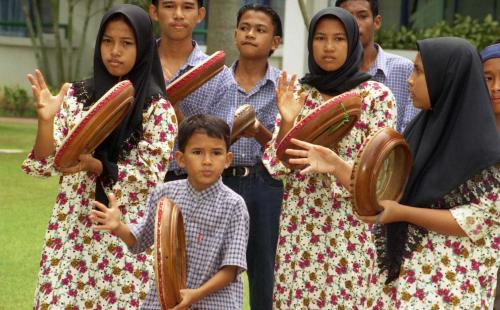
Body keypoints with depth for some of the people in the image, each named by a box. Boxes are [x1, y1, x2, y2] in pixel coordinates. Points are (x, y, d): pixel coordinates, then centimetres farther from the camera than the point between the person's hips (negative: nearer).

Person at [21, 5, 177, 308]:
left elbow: (149, 177, -8)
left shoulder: (157, 108, -4)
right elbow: (47, 166, 2)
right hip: (72, 232, 3)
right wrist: (46, 120, -15)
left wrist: (94, 165, -21)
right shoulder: (76, 96, 5)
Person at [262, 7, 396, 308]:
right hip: (298, 227, 3)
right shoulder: (296, 93, 6)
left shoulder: (377, 96, -3)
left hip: (350, 231, -3)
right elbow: (276, 167, 2)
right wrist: (287, 122, -15)